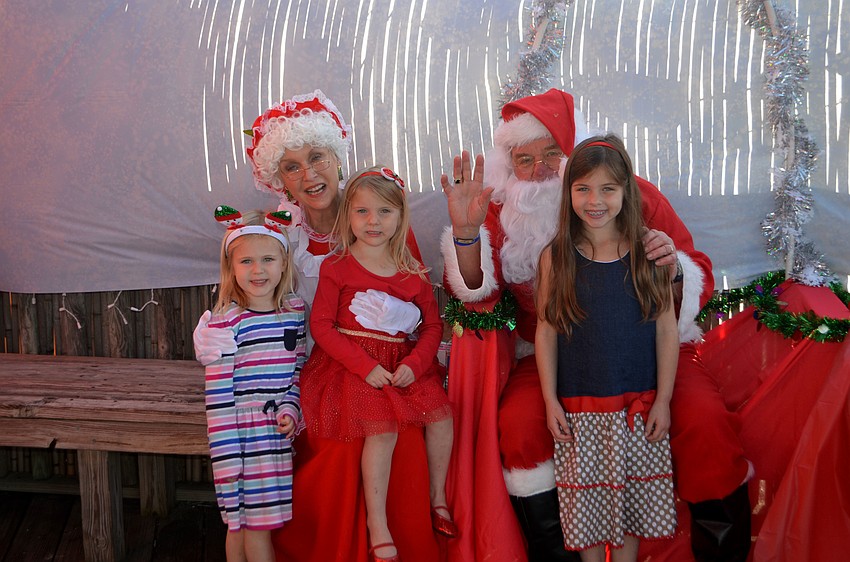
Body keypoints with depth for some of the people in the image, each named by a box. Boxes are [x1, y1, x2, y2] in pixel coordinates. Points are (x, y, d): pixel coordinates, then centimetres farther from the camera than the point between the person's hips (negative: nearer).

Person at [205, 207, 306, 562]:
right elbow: (217, 393, -12)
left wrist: (290, 409, -3)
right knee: (254, 521, 3)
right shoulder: (226, 321, -13)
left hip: (279, 430, 5)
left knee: (243, 522, 16)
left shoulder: (295, 310, 5)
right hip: (243, 433, -5)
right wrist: (225, 455, -14)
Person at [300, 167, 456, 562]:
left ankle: (438, 498, 10)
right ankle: (377, 527, -13)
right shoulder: (336, 267, -2)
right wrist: (366, 366, -16)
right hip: (351, 364, -4)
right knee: (383, 429, -23)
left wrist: (414, 364, -11)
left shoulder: (413, 273, 8)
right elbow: (321, 325, -7)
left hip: (402, 365, 4)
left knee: (440, 413, -13)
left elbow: (433, 326, 9)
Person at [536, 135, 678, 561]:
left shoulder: (649, 251, -4)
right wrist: (550, 401, -3)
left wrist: (663, 400, -3)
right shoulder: (556, 257, -4)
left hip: (637, 406, 0)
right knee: (585, 503, 9)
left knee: (632, 498, 11)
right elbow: (545, 332, -1)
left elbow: (667, 330, -1)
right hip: (578, 409, 0)